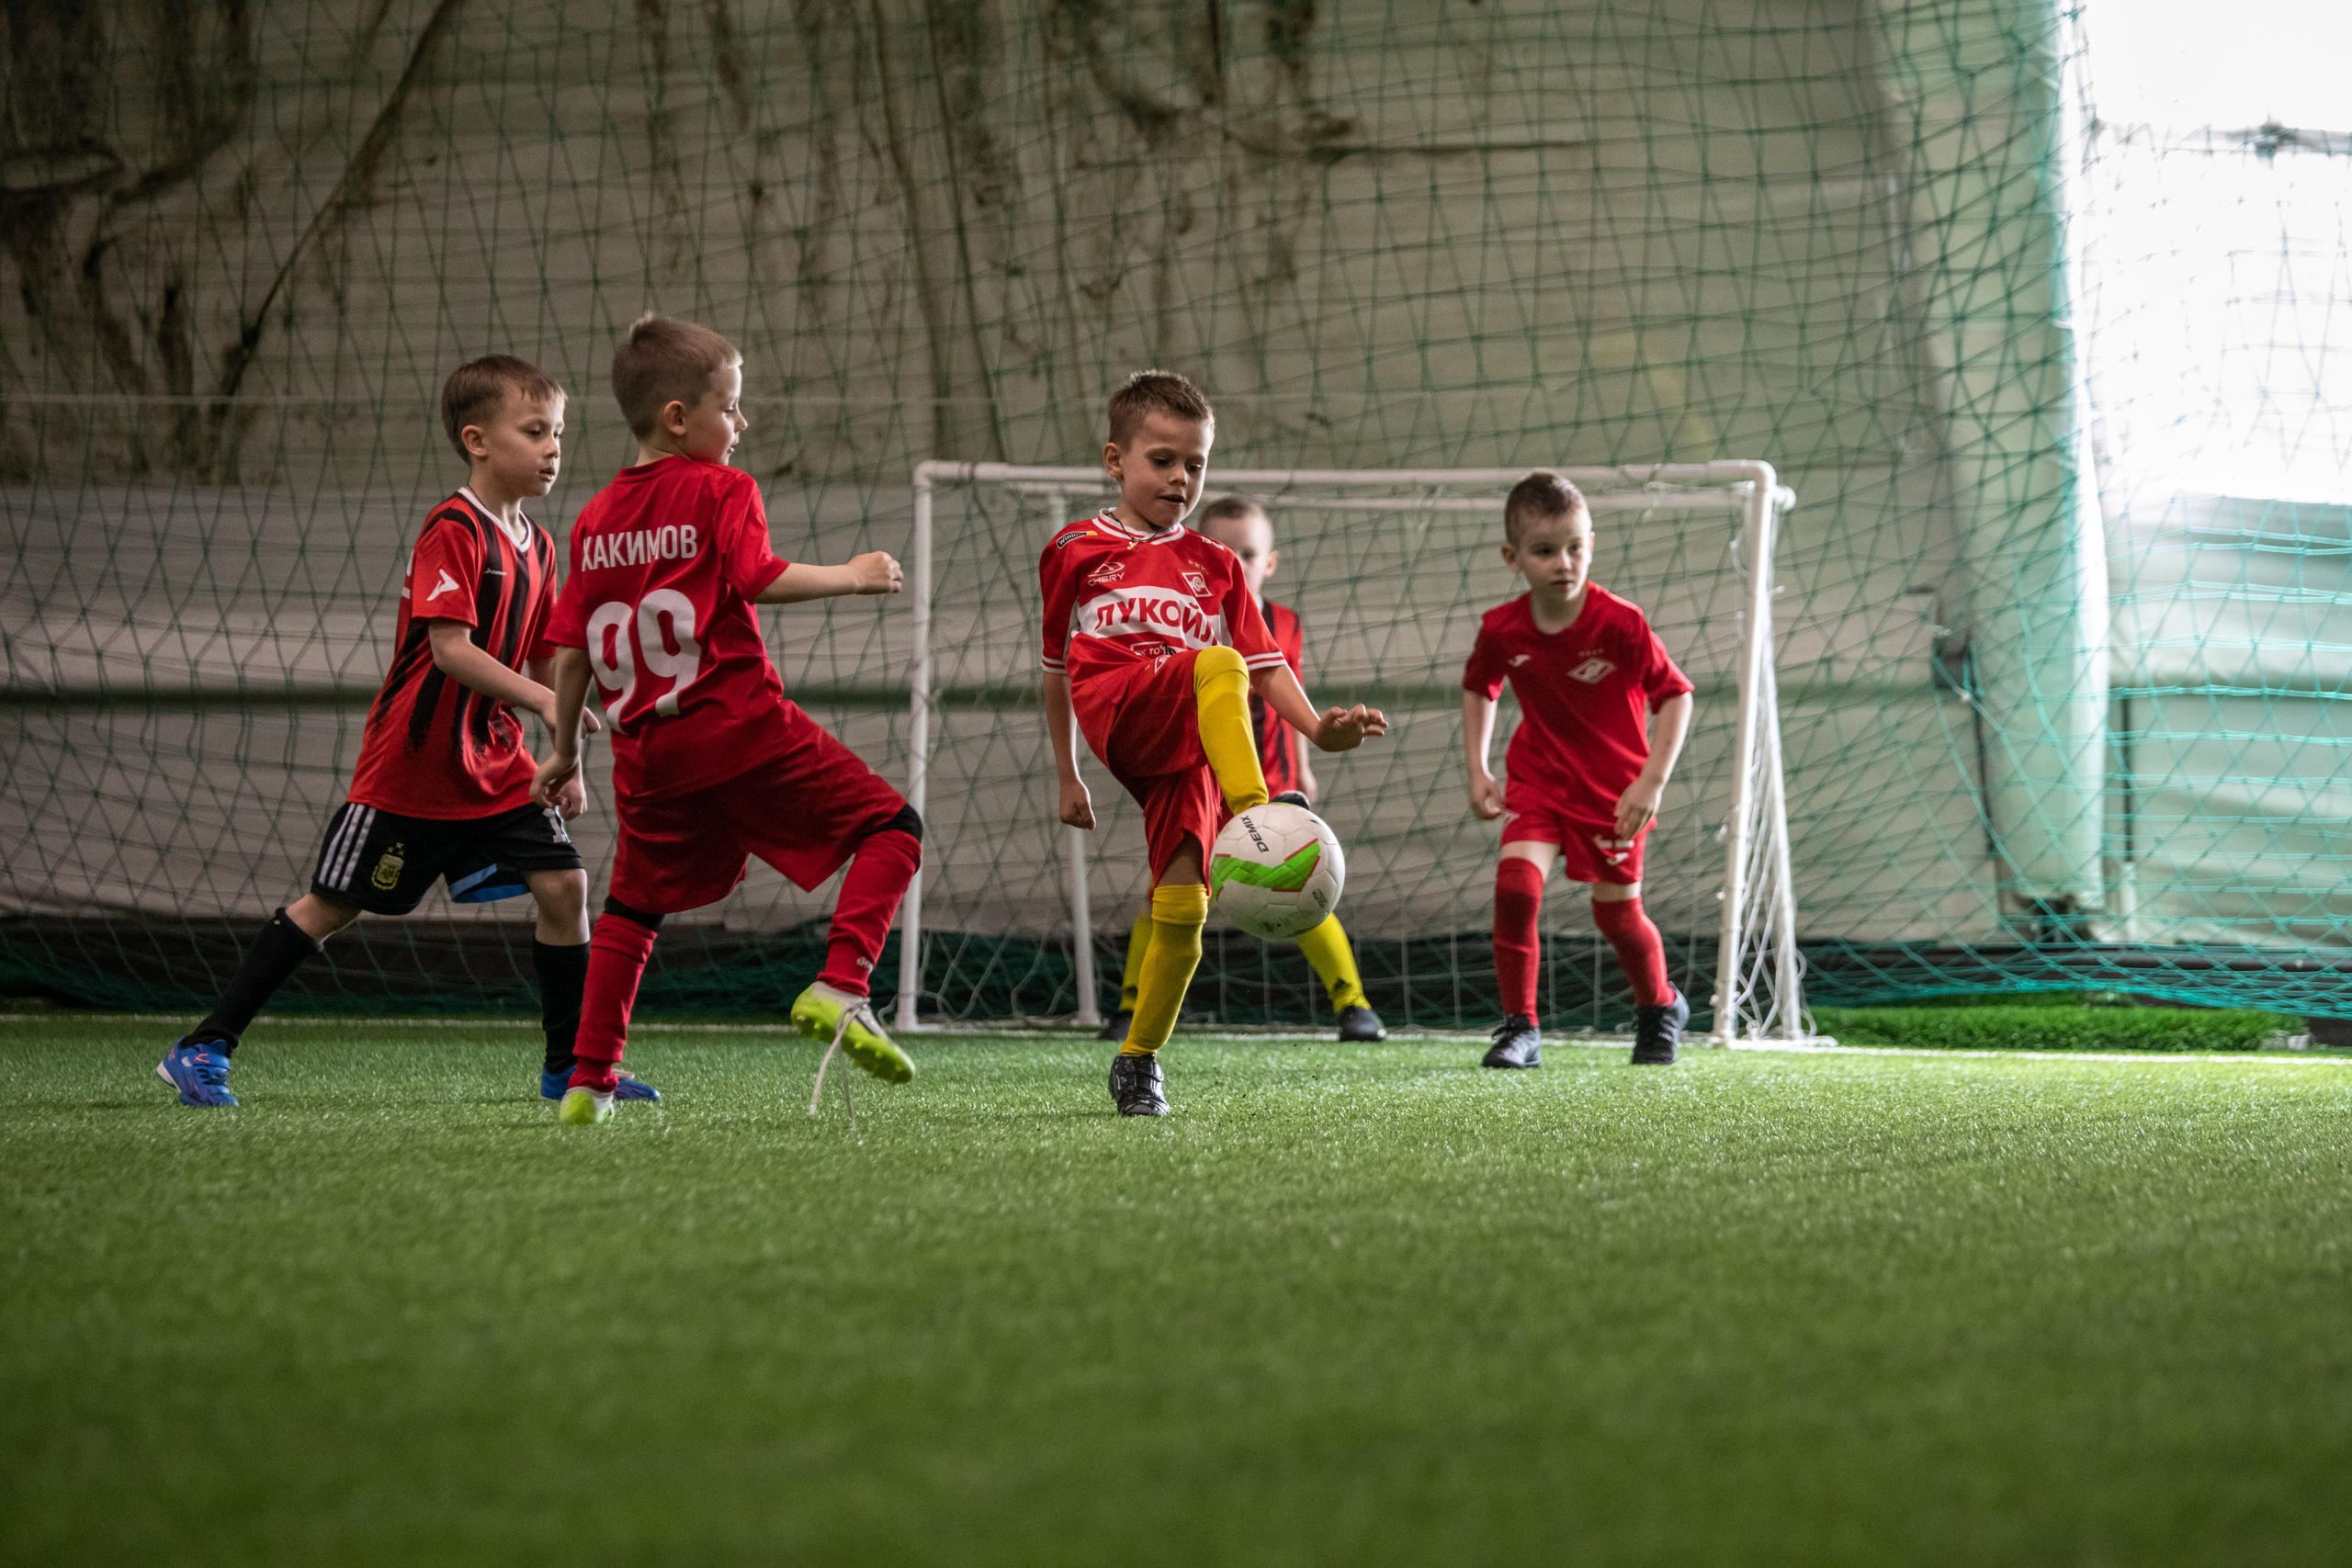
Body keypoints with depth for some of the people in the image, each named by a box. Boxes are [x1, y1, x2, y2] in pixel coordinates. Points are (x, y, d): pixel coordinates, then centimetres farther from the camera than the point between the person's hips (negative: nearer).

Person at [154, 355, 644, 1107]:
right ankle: (201, 1049, 7)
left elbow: (545, 662, 15)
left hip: (494, 763, 7)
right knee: (332, 904, -1)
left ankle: (570, 1066, 7)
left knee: (563, 883, -5)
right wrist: (540, 698, -33)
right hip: (412, 763, -7)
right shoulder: (452, 531, -17)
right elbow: (449, 648, -25)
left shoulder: (537, 547, 7)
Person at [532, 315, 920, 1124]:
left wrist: (564, 750, 24)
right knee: (890, 826, -1)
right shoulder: (721, 489, -2)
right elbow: (759, 578, -17)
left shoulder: (596, 518, 15)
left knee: (633, 905, 20)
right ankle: (839, 988, -19)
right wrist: (854, 575, -6)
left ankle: (589, 1080, 15)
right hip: (739, 726, -6)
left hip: (647, 750, 6)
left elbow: (570, 652, 14)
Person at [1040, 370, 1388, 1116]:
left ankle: (1139, 1059, 5)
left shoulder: (1215, 566, 23)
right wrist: (1066, 775, 22)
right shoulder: (1074, 551, 17)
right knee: (1215, 663, -34)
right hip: (1117, 706, -3)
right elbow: (1057, 668, 23)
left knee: (1182, 909, -10)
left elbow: (1265, 663, 15)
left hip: (1186, 745, 3)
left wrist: (1317, 727, -3)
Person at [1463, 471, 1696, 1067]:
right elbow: (1478, 688, 11)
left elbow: (1675, 695, -15)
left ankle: (1661, 1008, 36)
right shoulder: (1502, 630, -11)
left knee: (1618, 914, 6)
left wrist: (1652, 782, -21)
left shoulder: (1620, 625, -22)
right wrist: (1477, 770, 6)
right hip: (1538, 779, 2)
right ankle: (1519, 1027, -10)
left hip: (1614, 786, -2)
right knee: (1515, 885, -19)